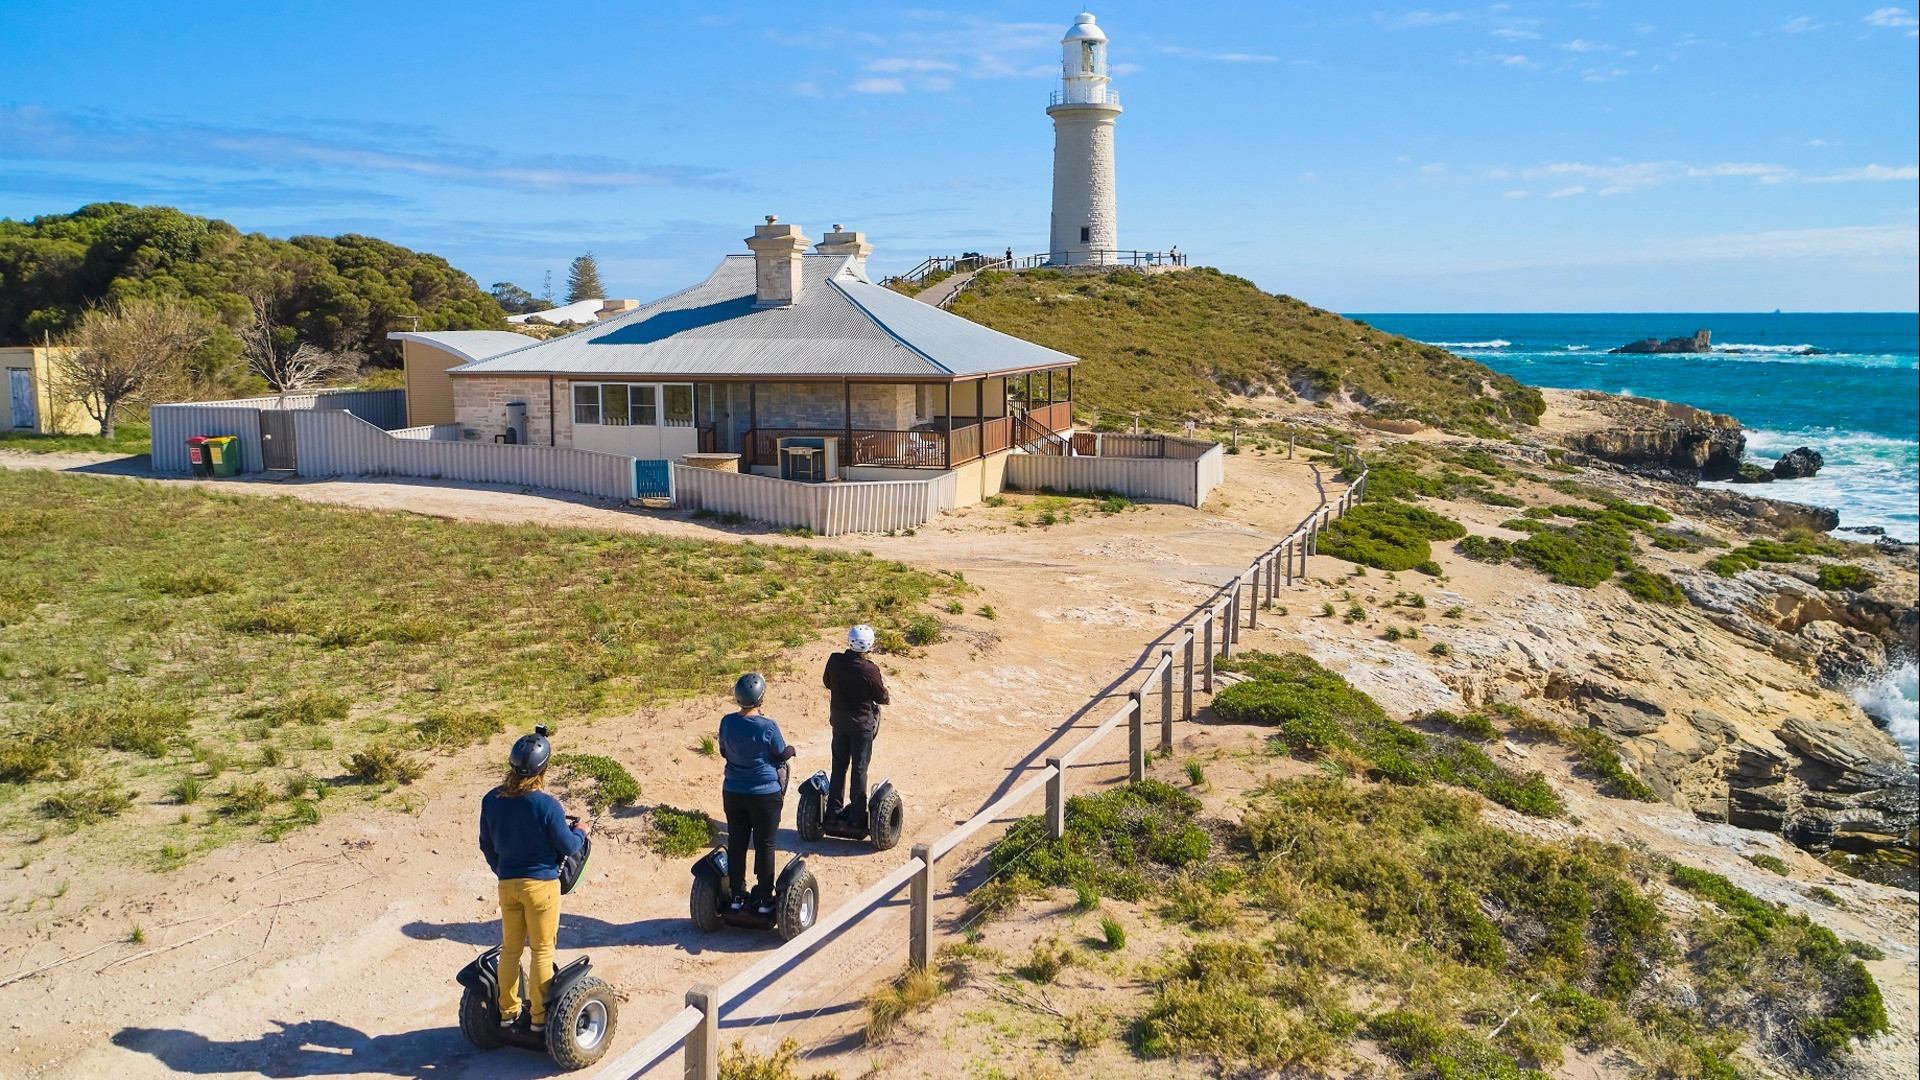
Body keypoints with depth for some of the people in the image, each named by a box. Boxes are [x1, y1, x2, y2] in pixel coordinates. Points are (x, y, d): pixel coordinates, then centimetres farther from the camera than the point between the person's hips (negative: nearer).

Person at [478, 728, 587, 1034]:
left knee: (510, 949, 17)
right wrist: (580, 832, 11)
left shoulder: (491, 800, -5)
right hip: (541, 884, -4)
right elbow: (568, 847, -11)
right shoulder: (546, 805, -21)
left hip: (507, 884, 5)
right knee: (542, 951, 7)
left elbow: (486, 844, 8)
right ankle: (539, 1016, 13)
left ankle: (507, 1012, 26)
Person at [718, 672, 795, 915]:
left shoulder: (727, 722, -7)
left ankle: (738, 896, 22)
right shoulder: (768, 727, -20)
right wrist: (791, 749, 14)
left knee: (736, 844, 14)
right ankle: (764, 900, 14)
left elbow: (723, 752, 7)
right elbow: (782, 755, -7)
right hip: (765, 794, -4)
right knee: (764, 845, 8)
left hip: (733, 792, 4)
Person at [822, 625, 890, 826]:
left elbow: (827, 682, 8)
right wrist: (887, 697, 11)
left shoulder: (834, 661, -11)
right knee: (859, 767, 6)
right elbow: (882, 698, -11)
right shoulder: (870, 670, -23)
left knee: (839, 764, 16)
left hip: (839, 720, 4)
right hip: (862, 723, -4)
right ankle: (857, 813, 11)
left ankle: (834, 809, 22)